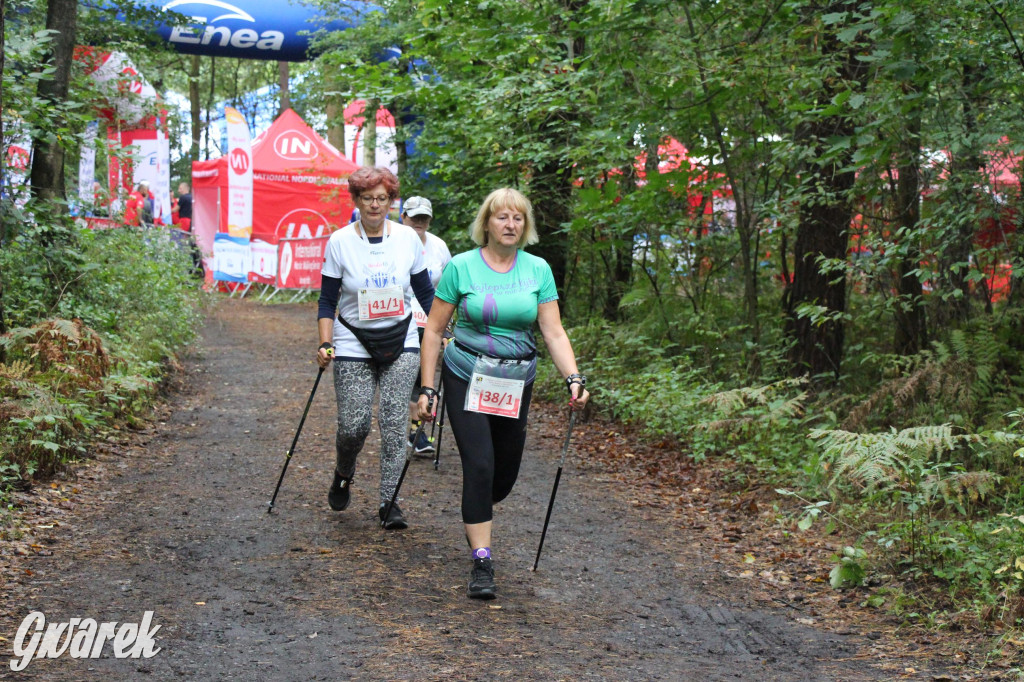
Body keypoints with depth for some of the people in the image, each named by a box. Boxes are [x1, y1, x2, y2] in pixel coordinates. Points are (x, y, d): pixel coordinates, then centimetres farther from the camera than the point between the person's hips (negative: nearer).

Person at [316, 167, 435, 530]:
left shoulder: (407, 238, 0)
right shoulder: (340, 241, -4)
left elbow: (425, 291, 10)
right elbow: (327, 300, 0)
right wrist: (325, 344, -11)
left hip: (401, 342, 1)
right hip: (353, 344, -1)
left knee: (394, 424, -6)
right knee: (353, 425, -5)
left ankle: (389, 503, 3)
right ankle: (343, 475, 28)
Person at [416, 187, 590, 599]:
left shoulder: (538, 270, 0)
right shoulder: (461, 267, -7)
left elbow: (554, 333, -4)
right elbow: (434, 330, -2)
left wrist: (573, 378, -19)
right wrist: (427, 388, -6)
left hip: (516, 383, 3)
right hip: (467, 378, -3)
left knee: (506, 470, 12)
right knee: (479, 465, -14)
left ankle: (478, 514, 45)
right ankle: (482, 562, -8)